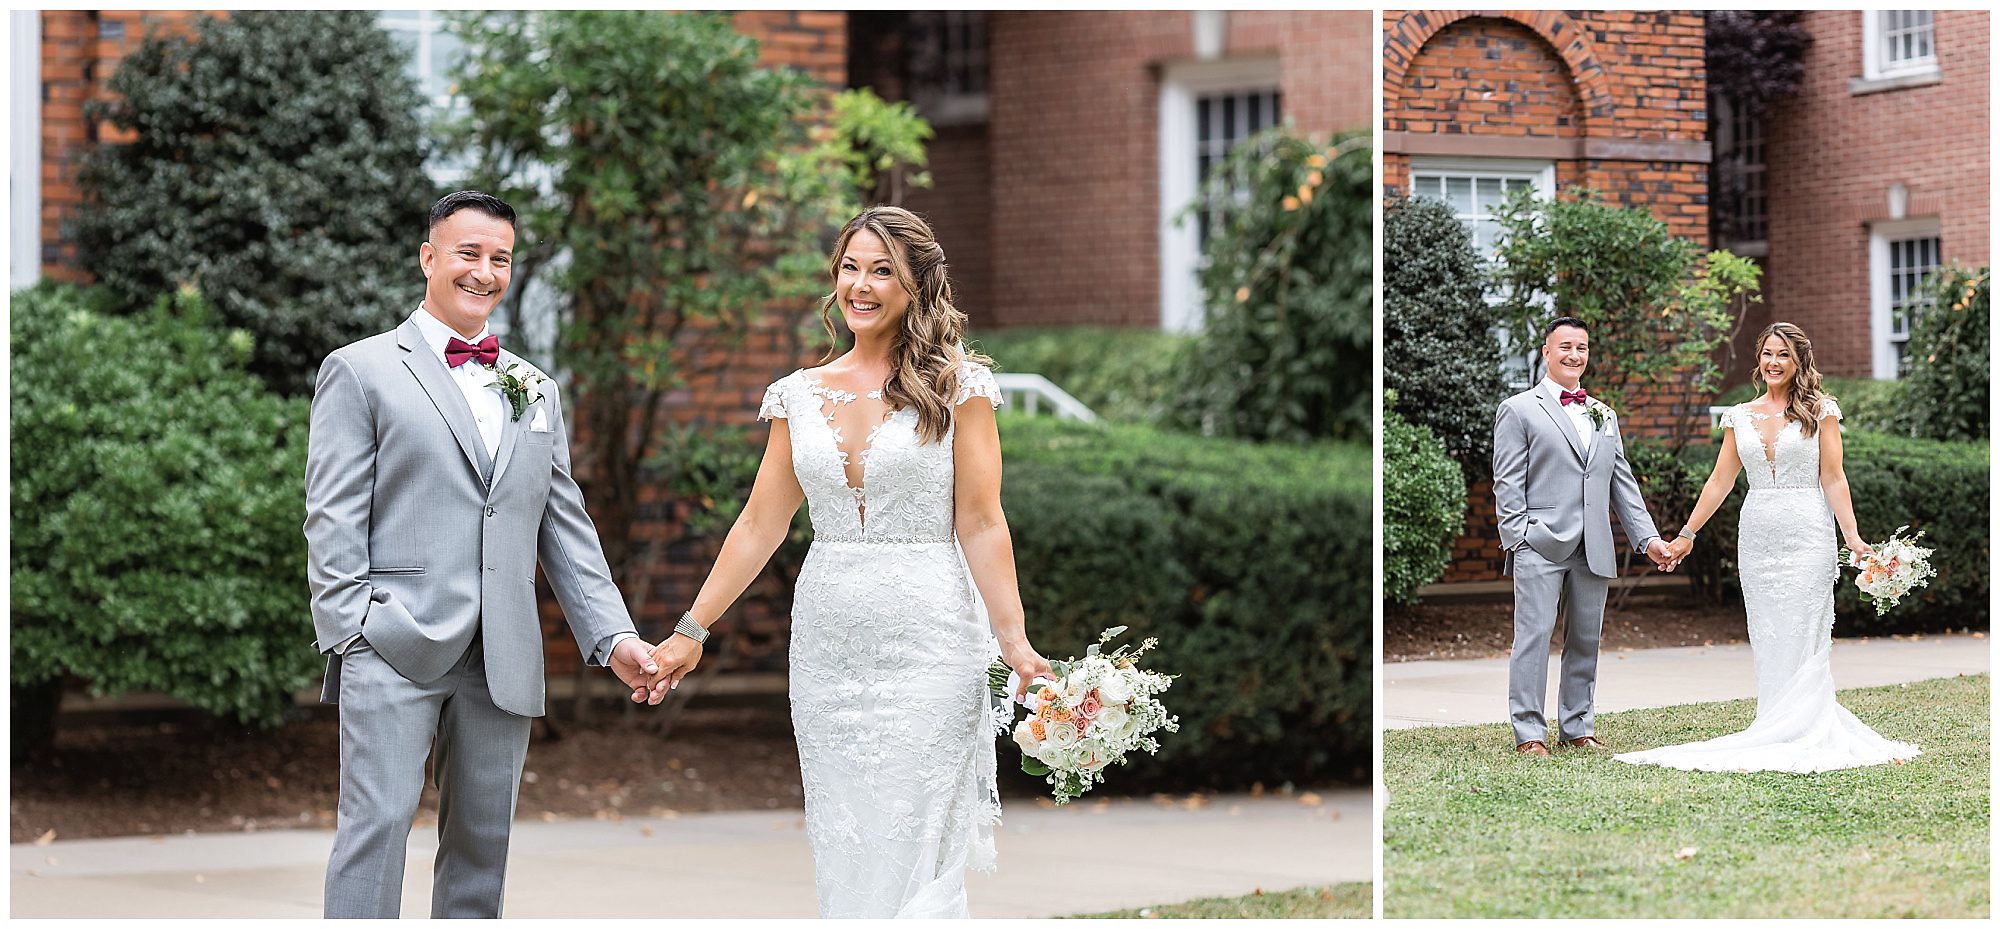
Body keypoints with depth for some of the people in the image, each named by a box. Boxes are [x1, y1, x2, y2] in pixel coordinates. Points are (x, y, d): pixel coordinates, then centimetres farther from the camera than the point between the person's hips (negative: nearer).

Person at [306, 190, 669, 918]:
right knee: (379, 821, -12)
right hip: (395, 650, -5)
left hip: (502, 662, 5)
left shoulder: (536, 392, 19)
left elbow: (566, 527, 18)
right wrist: (348, 635, -12)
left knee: (483, 840, 7)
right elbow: (334, 519, -3)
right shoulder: (361, 371, 4)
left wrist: (613, 636, 7)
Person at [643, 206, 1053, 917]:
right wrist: (692, 631, 9)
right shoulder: (800, 395, 10)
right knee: (841, 851, 5)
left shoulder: (956, 386, -1)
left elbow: (980, 524, -4)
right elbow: (761, 524, 12)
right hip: (828, 643, 4)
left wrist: (1013, 639, -13)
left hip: (927, 643, -4)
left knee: (915, 851, -6)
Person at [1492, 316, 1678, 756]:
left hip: (1593, 549, 5)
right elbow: (1508, 484, -2)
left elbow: (1623, 483, 19)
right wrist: (1518, 537, -12)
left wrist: (1648, 538, 10)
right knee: (1534, 635, -8)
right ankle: (1529, 733, -6)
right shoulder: (1518, 410, 3)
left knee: (1586, 639, 8)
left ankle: (1577, 728, 15)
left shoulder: (1604, 416, 21)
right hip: (1540, 546, -5)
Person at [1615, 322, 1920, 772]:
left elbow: (1832, 478, -2)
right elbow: (1720, 481, 12)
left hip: (1807, 537, -4)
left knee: (1803, 640, -5)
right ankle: (1776, 730, 7)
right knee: (1766, 643, 3)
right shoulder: (1739, 417, 10)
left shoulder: (1820, 411, 1)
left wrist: (1852, 538, -10)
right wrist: (1687, 534, 9)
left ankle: (1805, 739, -3)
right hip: (1757, 539, 4)